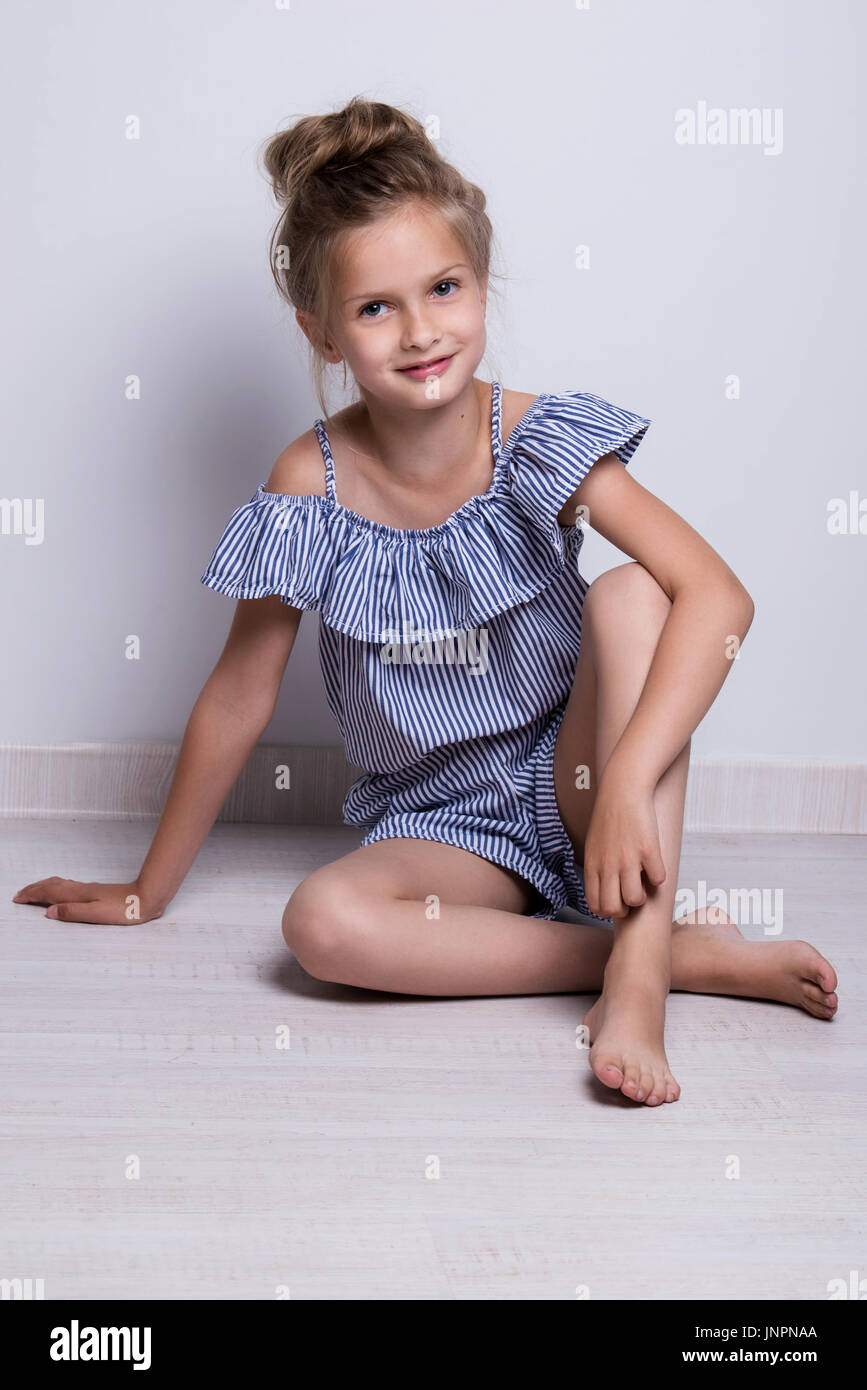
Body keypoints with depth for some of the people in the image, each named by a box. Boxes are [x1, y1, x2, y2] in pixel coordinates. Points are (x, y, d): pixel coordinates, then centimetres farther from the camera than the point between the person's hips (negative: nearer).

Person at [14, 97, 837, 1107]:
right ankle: (694, 953, -23)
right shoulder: (312, 484, -13)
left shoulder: (539, 444, -16)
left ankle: (638, 967, -31)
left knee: (629, 593, -27)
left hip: (568, 778, 0)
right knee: (323, 922, -31)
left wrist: (628, 779, -39)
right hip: (439, 825, 1)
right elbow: (239, 698, -3)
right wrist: (149, 892, 4)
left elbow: (717, 597, -27)